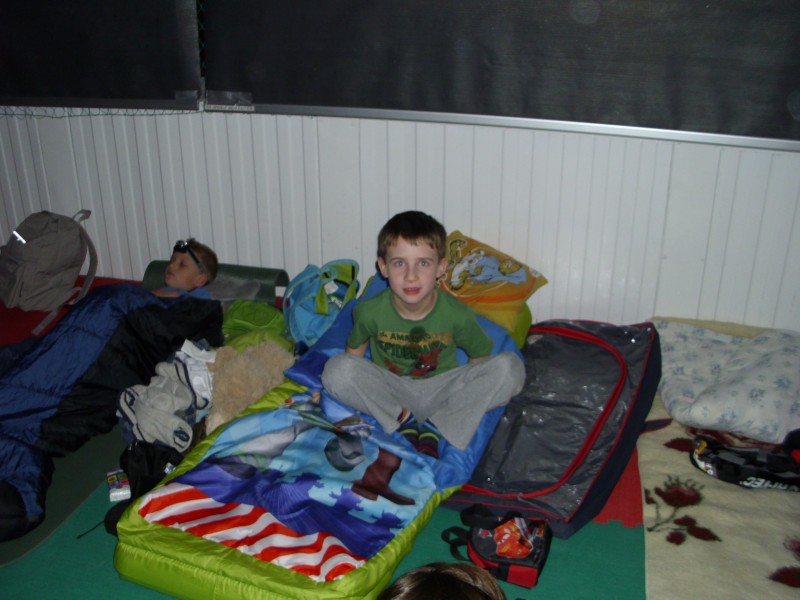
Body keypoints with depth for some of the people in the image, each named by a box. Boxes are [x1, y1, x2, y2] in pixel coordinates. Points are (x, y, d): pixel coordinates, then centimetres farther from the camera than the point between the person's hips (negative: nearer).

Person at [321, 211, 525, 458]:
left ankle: (435, 427, -17)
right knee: (337, 368, -28)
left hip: (442, 393, 1)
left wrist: (469, 394, -11)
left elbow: (480, 356, -1)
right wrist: (357, 386, -4)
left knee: (510, 366, -22)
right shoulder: (371, 312, -16)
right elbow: (356, 346, 5)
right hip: (391, 395, 0)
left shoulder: (457, 315, -17)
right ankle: (403, 420, -13)